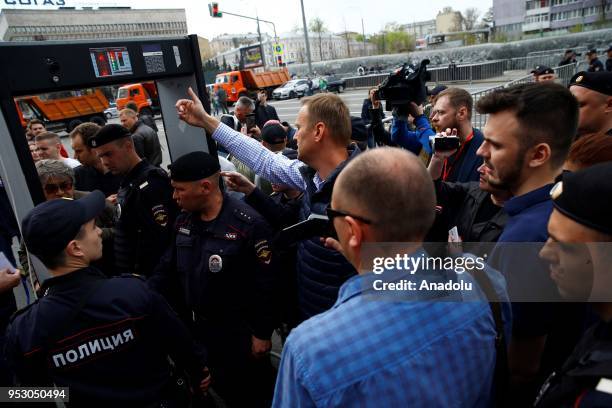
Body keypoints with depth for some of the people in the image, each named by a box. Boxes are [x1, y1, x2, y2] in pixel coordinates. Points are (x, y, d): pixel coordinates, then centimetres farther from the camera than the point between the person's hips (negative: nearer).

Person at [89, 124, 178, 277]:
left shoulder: (149, 183, -20)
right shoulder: (128, 181, 10)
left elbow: (158, 241, -24)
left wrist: (141, 276, -18)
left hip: (148, 276, -9)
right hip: (131, 273, 9)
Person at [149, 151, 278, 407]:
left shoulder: (248, 225, -23)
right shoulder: (184, 221, 0)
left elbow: (264, 285, -20)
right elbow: (167, 267, 10)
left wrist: (262, 334, -16)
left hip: (237, 330, -6)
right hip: (196, 325, 7)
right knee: (221, 387, 25)